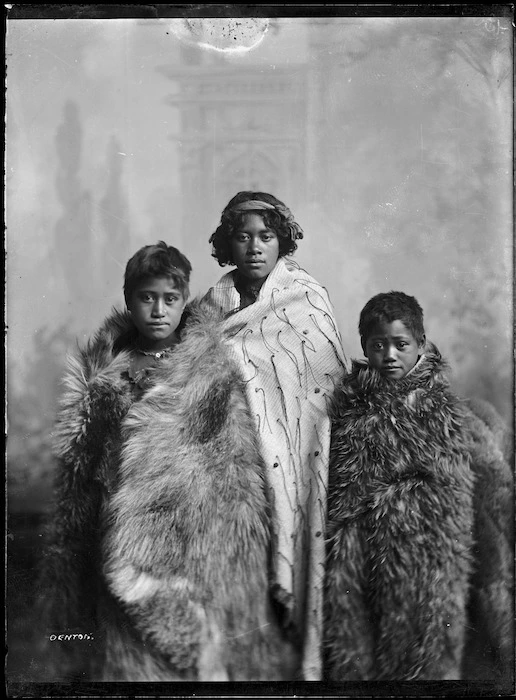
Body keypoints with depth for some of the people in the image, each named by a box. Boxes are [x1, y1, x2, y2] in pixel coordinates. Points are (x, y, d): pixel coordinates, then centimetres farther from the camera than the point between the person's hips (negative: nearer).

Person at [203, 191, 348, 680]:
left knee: (298, 538, 1)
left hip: (298, 452, -2)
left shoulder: (306, 298, -1)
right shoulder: (215, 303, 6)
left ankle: (304, 656, 17)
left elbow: (331, 383, -2)